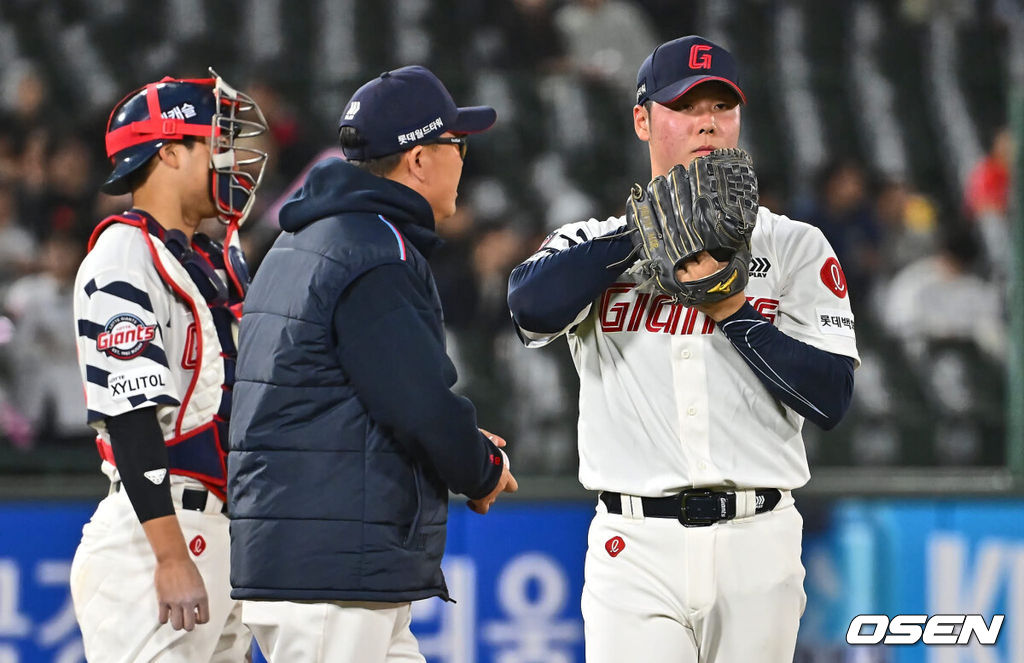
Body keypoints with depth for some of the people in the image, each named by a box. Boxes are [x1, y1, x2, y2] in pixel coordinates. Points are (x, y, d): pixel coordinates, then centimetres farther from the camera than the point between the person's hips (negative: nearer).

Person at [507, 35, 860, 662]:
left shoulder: (796, 247, 9)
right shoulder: (592, 245, 10)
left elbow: (831, 398, -1)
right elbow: (533, 304, -14)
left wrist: (731, 310, -10)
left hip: (757, 543, 1)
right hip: (637, 546, -1)